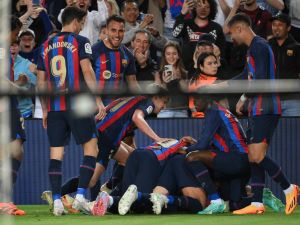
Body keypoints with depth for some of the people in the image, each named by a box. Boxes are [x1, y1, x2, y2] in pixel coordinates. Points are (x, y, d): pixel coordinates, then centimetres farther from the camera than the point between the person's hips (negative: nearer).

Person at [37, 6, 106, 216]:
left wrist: (45, 110, 21)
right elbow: (87, 72, -12)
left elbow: (41, 81, 15)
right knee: (91, 148, 4)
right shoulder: (80, 42, -2)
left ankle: (57, 201, -1)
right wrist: (98, 101, -12)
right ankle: (80, 196, -7)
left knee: (56, 152, 5)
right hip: (78, 104, -5)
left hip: (54, 106, 5)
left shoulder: (46, 46, 13)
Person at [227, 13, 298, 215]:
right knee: (254, 158, 6)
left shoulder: (259, 46, -12)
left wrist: (244, 98, -8)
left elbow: (261, 80, -20)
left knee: (257, 156, -15)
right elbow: (247, 76, 27)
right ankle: (257, 204, 4)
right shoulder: (253, 48, 20)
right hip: (258, 110, 10)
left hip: (265, 109, -10)